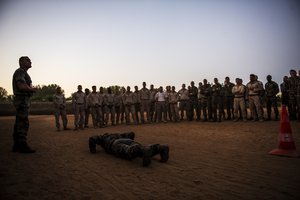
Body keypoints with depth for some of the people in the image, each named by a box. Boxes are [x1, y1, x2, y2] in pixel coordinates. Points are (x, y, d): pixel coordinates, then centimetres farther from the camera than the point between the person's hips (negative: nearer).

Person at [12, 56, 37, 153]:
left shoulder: (24, 73, 22)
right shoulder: (20, 71, -10)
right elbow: (21, 86, -25)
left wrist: (31, 89, 4)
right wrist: (32, 89, -8)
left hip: (23, 100, 10)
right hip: (22, 100, -10)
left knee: (19, 123, 9)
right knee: (23, 123, -10)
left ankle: (16, 145, 14)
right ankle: (23, 146, -8)